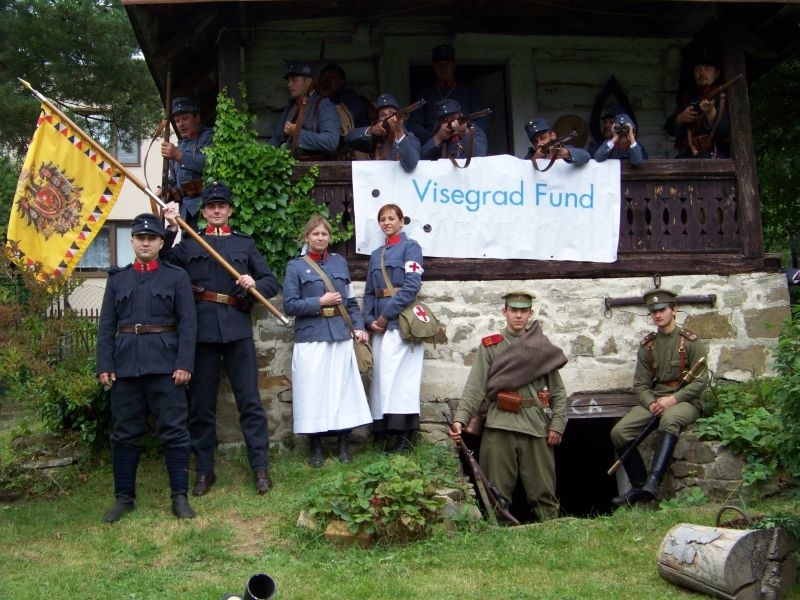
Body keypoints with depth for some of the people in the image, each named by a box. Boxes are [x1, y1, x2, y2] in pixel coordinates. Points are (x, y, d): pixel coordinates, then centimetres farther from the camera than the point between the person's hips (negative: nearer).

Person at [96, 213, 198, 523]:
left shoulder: (177, 276, 4)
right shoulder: (117, 278, 12)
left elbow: (188, 323, -1)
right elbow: (106, 325, 8)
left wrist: (184, 363, -11)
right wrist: (104, 365, -2)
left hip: (164, 364, -2)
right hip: (125, 363, 3)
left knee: (174, 431, -1)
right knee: (124, 432, 7)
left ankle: (180, 496, 6)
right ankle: (123, 497, 16)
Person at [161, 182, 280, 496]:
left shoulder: (245, 243, 13)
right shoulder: (188, 244, 12)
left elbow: (272, 282, 9)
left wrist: (255, 284, -12)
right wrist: (171, 230, -11)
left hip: (237, 329, 0)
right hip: (201, 330, 1)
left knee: (249, 400, 0)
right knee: (201, 403, 6)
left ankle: (260, 467, 7)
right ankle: (204, 470, 16)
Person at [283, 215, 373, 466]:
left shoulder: (340, 262, 12)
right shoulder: (296, 266, 2)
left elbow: (351, 301, 14)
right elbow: (289, 305, -3)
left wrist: (359, 327, 2)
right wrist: (320, 302, -11)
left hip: (340, 337, 3)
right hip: (310, 339, -3)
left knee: (343, 390, 3)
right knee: (313, 393, -1)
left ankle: (343, 445, 14)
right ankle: (316, 447, 12)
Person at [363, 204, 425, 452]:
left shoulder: (410, 247, 0)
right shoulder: (376, 255, 20)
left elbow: (412, 286, -12)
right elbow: (369, 292, 18)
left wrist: (386, 314, -14)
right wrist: (370, 320, 0)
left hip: (402, 322, -6)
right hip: (380, 324, 7)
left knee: (400, 374, -10)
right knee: (382, 374, 4)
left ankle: (404, 434, -9)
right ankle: (382, 427, 8)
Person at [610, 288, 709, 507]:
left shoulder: (691, 342, -1)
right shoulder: (647, 346, 11)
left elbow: (700, 381, -6)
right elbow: (640, 384, 8)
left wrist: (673, 399, -19)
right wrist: (651, 404, -13)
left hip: (685, 401, -5)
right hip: (653, 400, 5)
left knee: (669, 419, -41)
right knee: (619, 431, -18)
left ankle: (653, 483, -48)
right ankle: (638, 486, -5)